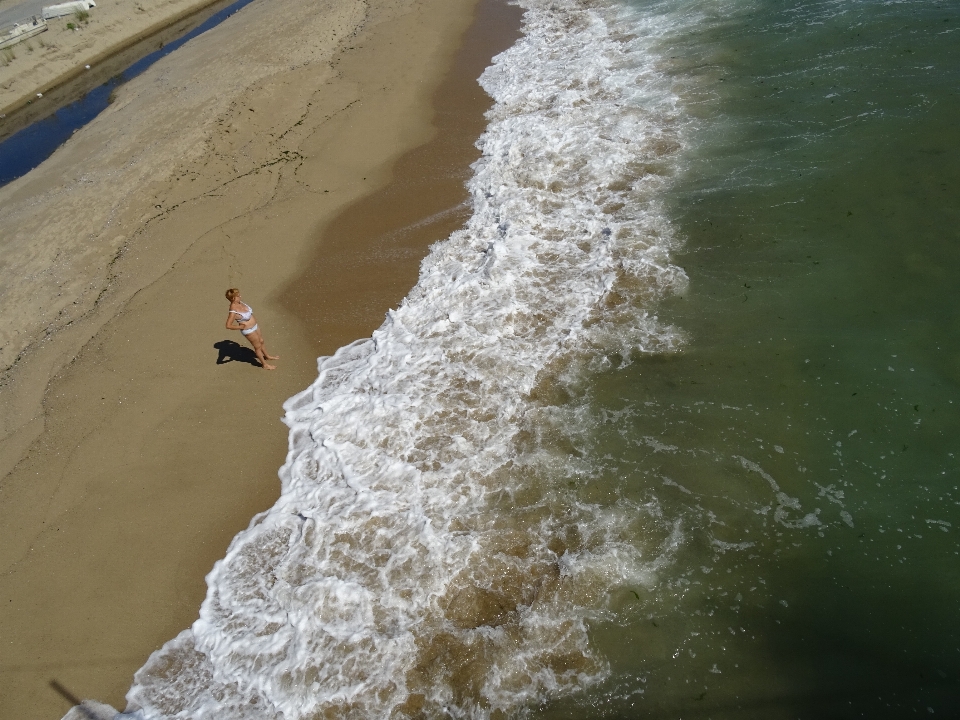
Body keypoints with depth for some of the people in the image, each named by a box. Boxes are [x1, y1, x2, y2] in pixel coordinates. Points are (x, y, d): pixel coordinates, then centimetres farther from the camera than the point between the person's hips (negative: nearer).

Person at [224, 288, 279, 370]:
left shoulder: (239, 302, -9)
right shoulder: (233, 311, -33)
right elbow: (228, 326, -34)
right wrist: (241, 327, -23)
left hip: (254, 326, 8)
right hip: (248, 330, -8)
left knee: (261, 341, 28)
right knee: (258, 346, 13)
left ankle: (267, 356, 54)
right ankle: (265, 365, 34)